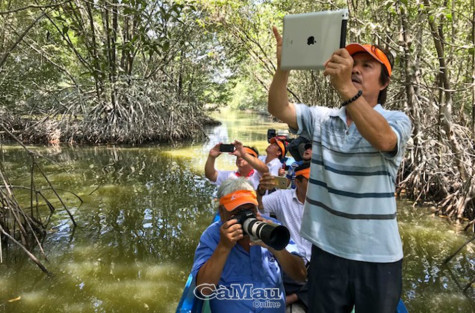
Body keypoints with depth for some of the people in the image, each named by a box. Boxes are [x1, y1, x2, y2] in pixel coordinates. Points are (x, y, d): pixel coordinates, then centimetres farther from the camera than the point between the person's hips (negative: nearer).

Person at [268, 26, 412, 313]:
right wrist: (284, 67, -26)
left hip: (377, 255, -2)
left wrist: (345, 87, -41)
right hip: (326, 249, 3)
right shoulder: (321, 118, 4)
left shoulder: (396, 120, -6)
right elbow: (279, 109, -9)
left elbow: (382, 139, -28)